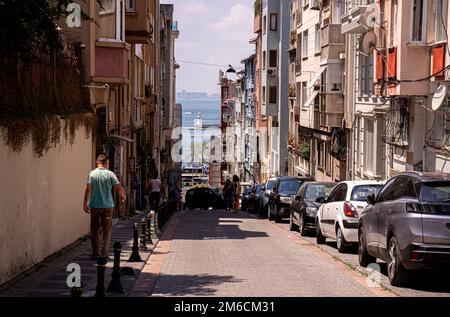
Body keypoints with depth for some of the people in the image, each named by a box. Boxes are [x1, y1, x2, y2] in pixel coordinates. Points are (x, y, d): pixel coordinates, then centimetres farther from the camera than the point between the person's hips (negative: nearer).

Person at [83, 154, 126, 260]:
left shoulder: (92, 174, -4)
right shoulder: (110, 174, -4)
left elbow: (88, 189, -9)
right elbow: (119, 188, -3)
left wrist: (85, 204, -4)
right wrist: (123, 197, 15)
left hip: (95, 206, 0)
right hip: (108, 206, 0)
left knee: (94, 230, 11)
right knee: (107, 230, 7)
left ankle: (95, 252, 12)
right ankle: (104, 253, 3)